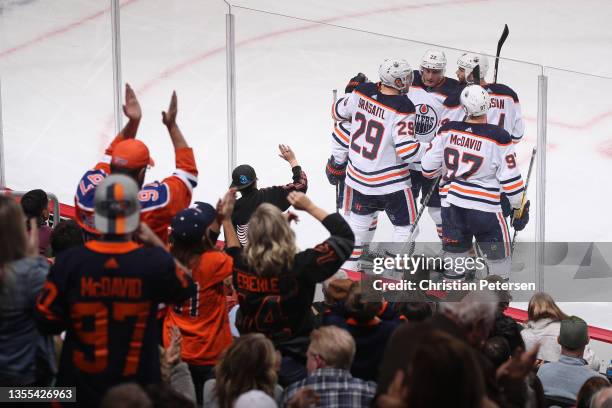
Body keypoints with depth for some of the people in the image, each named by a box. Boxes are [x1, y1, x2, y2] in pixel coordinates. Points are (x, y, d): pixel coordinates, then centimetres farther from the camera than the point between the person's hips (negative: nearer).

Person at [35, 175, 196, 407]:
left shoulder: (69, 261, -15)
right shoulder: (155, 261, -16)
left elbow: (47, 320, -7)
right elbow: (186, 288, 6)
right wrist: (157, 244, 9)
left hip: (81, 387, 0)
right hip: (137, 388, 0)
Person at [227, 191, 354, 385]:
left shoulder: (241, 265, -14)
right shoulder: (301, 265, -24)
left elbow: (232, 252, 14)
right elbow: (345, 236, -12)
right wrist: (309, 206, -5)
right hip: (293, 361, -3)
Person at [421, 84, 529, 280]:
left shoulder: (448, 131, -4)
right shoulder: (498, 138, -13)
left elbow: (428, 167, 3)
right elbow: (510, 179, -9)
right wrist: (520, 207, 4)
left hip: (451, 204, 4)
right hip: (484, 208, -4)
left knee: (455, 252, 17)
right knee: (498, 256, 10)